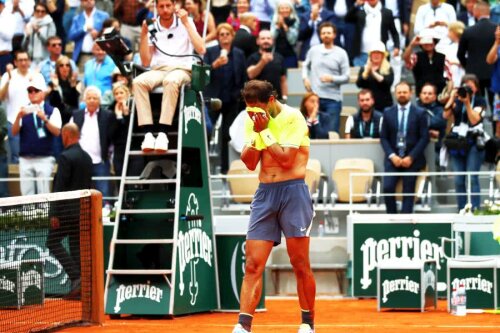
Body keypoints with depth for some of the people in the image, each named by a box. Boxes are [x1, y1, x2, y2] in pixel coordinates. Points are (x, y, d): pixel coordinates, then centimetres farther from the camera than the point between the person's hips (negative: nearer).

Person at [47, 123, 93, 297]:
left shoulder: (66, 157, -15)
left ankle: (75, 276, -14)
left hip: (67, 210, -8)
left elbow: (59, 187, -17)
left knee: (53, 242, -1)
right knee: (76, 246, 10)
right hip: (82, 210, 8)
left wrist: (54, 213, -15)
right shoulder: (87, 157, 11)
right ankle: (81, 284, 8)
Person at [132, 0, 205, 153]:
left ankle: (163, 133, -42)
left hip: (181, 70, -3)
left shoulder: (185, 23, 7)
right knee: (138, 82, -32)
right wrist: (143, 35, -3)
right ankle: (148, 133, -36)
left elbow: (201, 50, -6)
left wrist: (186, 23, -8)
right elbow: (146, 62, 7)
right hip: (158, 70, 3)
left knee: (171, 81, -40)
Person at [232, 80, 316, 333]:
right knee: (253, 265, -4)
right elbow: (249, 163, 5)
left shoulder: (292, 118, -8)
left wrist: (265, 131, -11)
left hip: (292, 191, -5)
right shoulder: (254, 121, 10)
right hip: (265, 192, 5)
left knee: (300, 265, 0)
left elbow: (286, 159, -15)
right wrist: (256, 134, -8)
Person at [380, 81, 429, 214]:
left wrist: (411, 157, -11)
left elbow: (424, 138, -1)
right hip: (393, 158, 1)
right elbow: (383, 137, 8)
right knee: (388, 188, -17)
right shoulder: (388, 112, 10)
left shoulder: (420, 113, 4)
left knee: (408, 191, -9)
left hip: (412, 159, -1)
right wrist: (392, 156, -7)